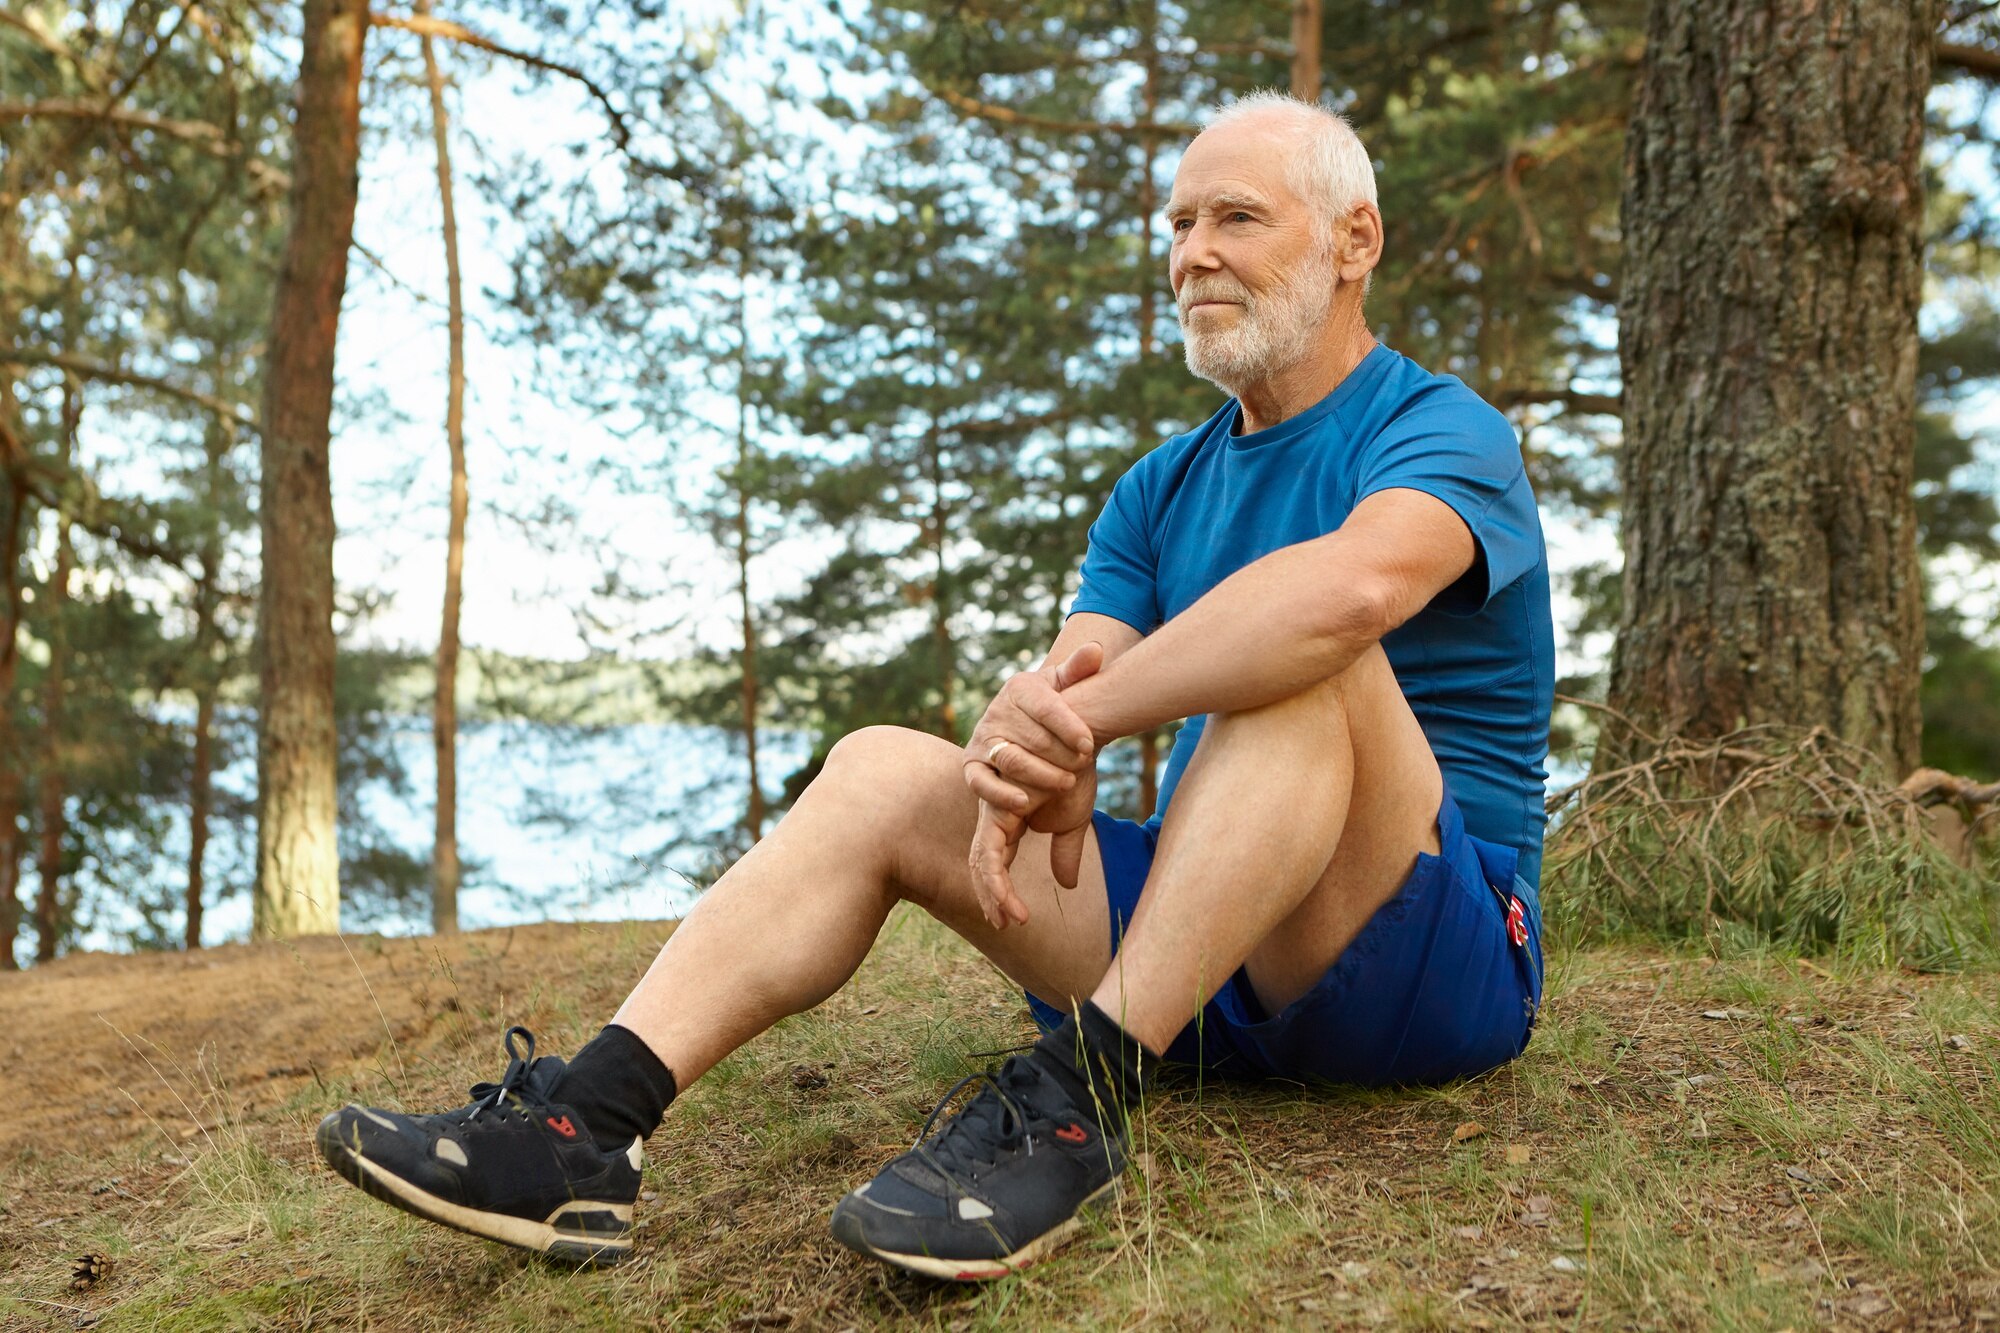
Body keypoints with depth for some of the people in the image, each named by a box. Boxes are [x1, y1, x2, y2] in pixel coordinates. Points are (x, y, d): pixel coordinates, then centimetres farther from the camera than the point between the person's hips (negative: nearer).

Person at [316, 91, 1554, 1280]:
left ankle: (1077, 1098, -37)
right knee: (883, 770, -9)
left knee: (1308, 654, -32)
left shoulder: (1443, 432, -8)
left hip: (1434, 956, -6)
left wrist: (1072, 718, -28)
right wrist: (1030, 750, -26)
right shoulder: (1162, 490, 14)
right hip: (1212, 967, 6)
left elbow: (1355, 585, -34)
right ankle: (583, 1126, -23)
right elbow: (1068, 681, -1)